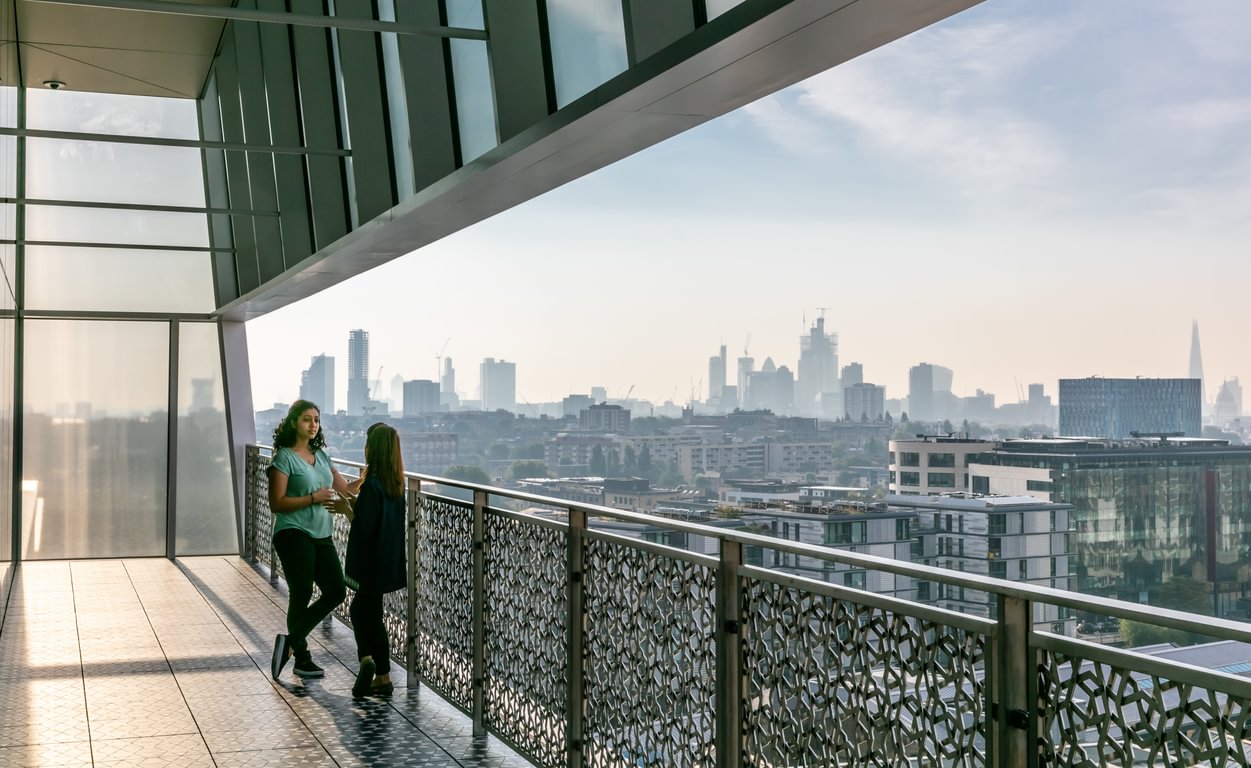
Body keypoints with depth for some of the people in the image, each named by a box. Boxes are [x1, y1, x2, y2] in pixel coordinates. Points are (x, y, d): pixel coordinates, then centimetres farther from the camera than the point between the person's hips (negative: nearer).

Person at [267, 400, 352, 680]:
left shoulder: (321, 456, 14)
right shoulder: (284, 457, -7)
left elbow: (345, 488, 20)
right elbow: (277, 503, -13)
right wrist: (314, 498, -18)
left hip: (321, 535, 7)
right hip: (294, 534, -7)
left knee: (336, 591, 0)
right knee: (301, 594, -4)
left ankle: (291, 642, 9)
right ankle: (302, 658, 10)